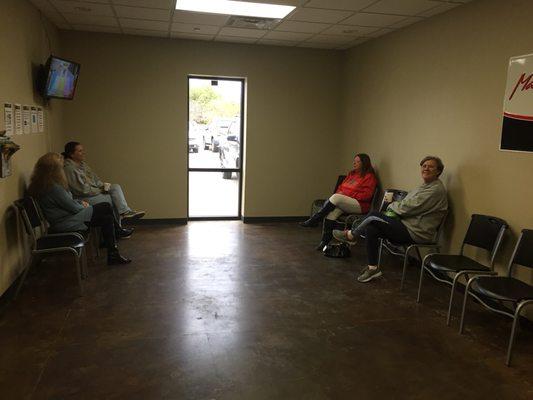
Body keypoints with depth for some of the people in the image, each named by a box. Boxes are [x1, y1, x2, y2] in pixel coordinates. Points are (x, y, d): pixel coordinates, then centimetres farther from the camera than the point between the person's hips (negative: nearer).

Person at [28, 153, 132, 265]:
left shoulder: (42, 184, 6)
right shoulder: (53, 188, -26)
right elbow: (73, 208, -19)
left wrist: (80, 202, 5)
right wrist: (84, 207, 1)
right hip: (66, 224, -10)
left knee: (106, 206, 7)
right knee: (107, 219, -10)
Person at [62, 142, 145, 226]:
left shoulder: (82, 164, 12)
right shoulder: (69, 168, -17)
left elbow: (94, 178, 17)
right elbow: (82, 189, -21)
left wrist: (103, 185, -2)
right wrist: (100, 190, -13)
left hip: (94, 191, 9)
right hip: (83, 198, -9)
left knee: (116, 187, -7)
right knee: (111, 198, -18)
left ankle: (125, 212, -14)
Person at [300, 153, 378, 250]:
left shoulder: (369, 176, -1)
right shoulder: (351, 173, 21)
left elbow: (366, 195, -11)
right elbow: (341, 187, 25)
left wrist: (348, 195, -14)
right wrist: (339, 192, 0)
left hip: (359, 205, -6)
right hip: (342, 202, 6)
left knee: (335, 198, -30)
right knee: (332, 211, -26)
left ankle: (314, 220, -22)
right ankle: (325, 241, -27)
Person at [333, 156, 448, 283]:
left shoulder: (437, 189, -12)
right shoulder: (425, 186, 20)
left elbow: (411, 207, -19)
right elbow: (406, 204, 19)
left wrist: (393, 205, -2)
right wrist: (395, 206, -2)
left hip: (415, 233, -10)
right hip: (407, 226, 10)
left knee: (373, 217, -15)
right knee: (371, 228, -6)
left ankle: (351, 235, 6)